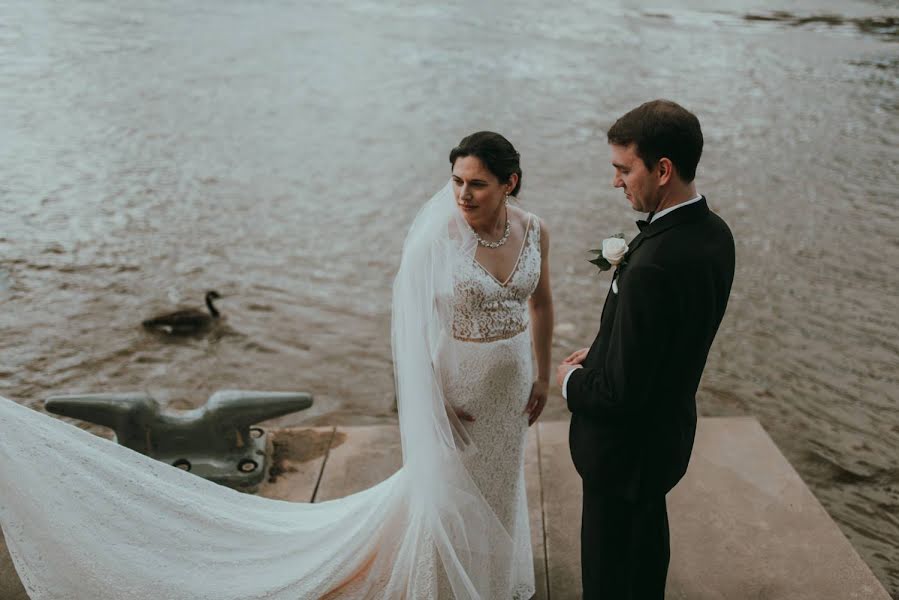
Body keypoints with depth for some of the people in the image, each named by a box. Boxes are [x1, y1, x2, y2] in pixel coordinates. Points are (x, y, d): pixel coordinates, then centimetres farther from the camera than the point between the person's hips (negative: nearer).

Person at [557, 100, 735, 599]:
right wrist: (600, 354, 2)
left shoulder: (653, 267, -35)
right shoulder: (714, 233, -6)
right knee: (648, 542, 31)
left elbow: (620, 393, -29)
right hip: (670, 426, 9)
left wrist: (572, 380, -10)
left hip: (627, 444, -9)